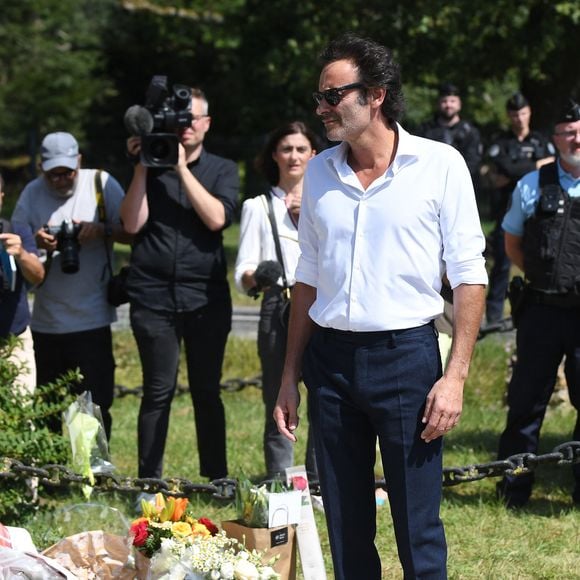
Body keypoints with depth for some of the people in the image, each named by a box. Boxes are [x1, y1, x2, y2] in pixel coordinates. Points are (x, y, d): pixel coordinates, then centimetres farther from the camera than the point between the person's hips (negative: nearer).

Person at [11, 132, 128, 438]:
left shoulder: (101, 184, -2)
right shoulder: (31, 194, 5)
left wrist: (102, 230, -20)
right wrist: (36, 243, -18)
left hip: (92, 319, -3)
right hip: (45, 322, 3)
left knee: (95, 407, -3)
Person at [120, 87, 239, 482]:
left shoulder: (222, 170, 9)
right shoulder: (150, 169, 9)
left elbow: (217, 218, -9)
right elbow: (133, 223, -3)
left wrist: (182, 168, -10)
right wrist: (142, 167, -6)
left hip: (207, 297, 0)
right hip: (154, 295, 0)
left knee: (207, 391, 5)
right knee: (159, 391, 1)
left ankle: (216, 480, 12)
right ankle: (149, 482, 6)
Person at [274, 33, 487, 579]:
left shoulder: (439, 165, -5)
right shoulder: (319, 172, 9)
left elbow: (469, 276, -5)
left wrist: (455, 376, -11)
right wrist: (290, 377, 12)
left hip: (406, 354, -4)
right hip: (330, 359, 4)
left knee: (418, 531, -2)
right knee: (346, 528, 10)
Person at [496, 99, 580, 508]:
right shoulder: (533, 187, 5)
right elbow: (512, 242, 17)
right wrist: (541, 274, 6)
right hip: (543, 312, 1)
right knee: (527, 399, 6)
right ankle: (513, 490, 16)